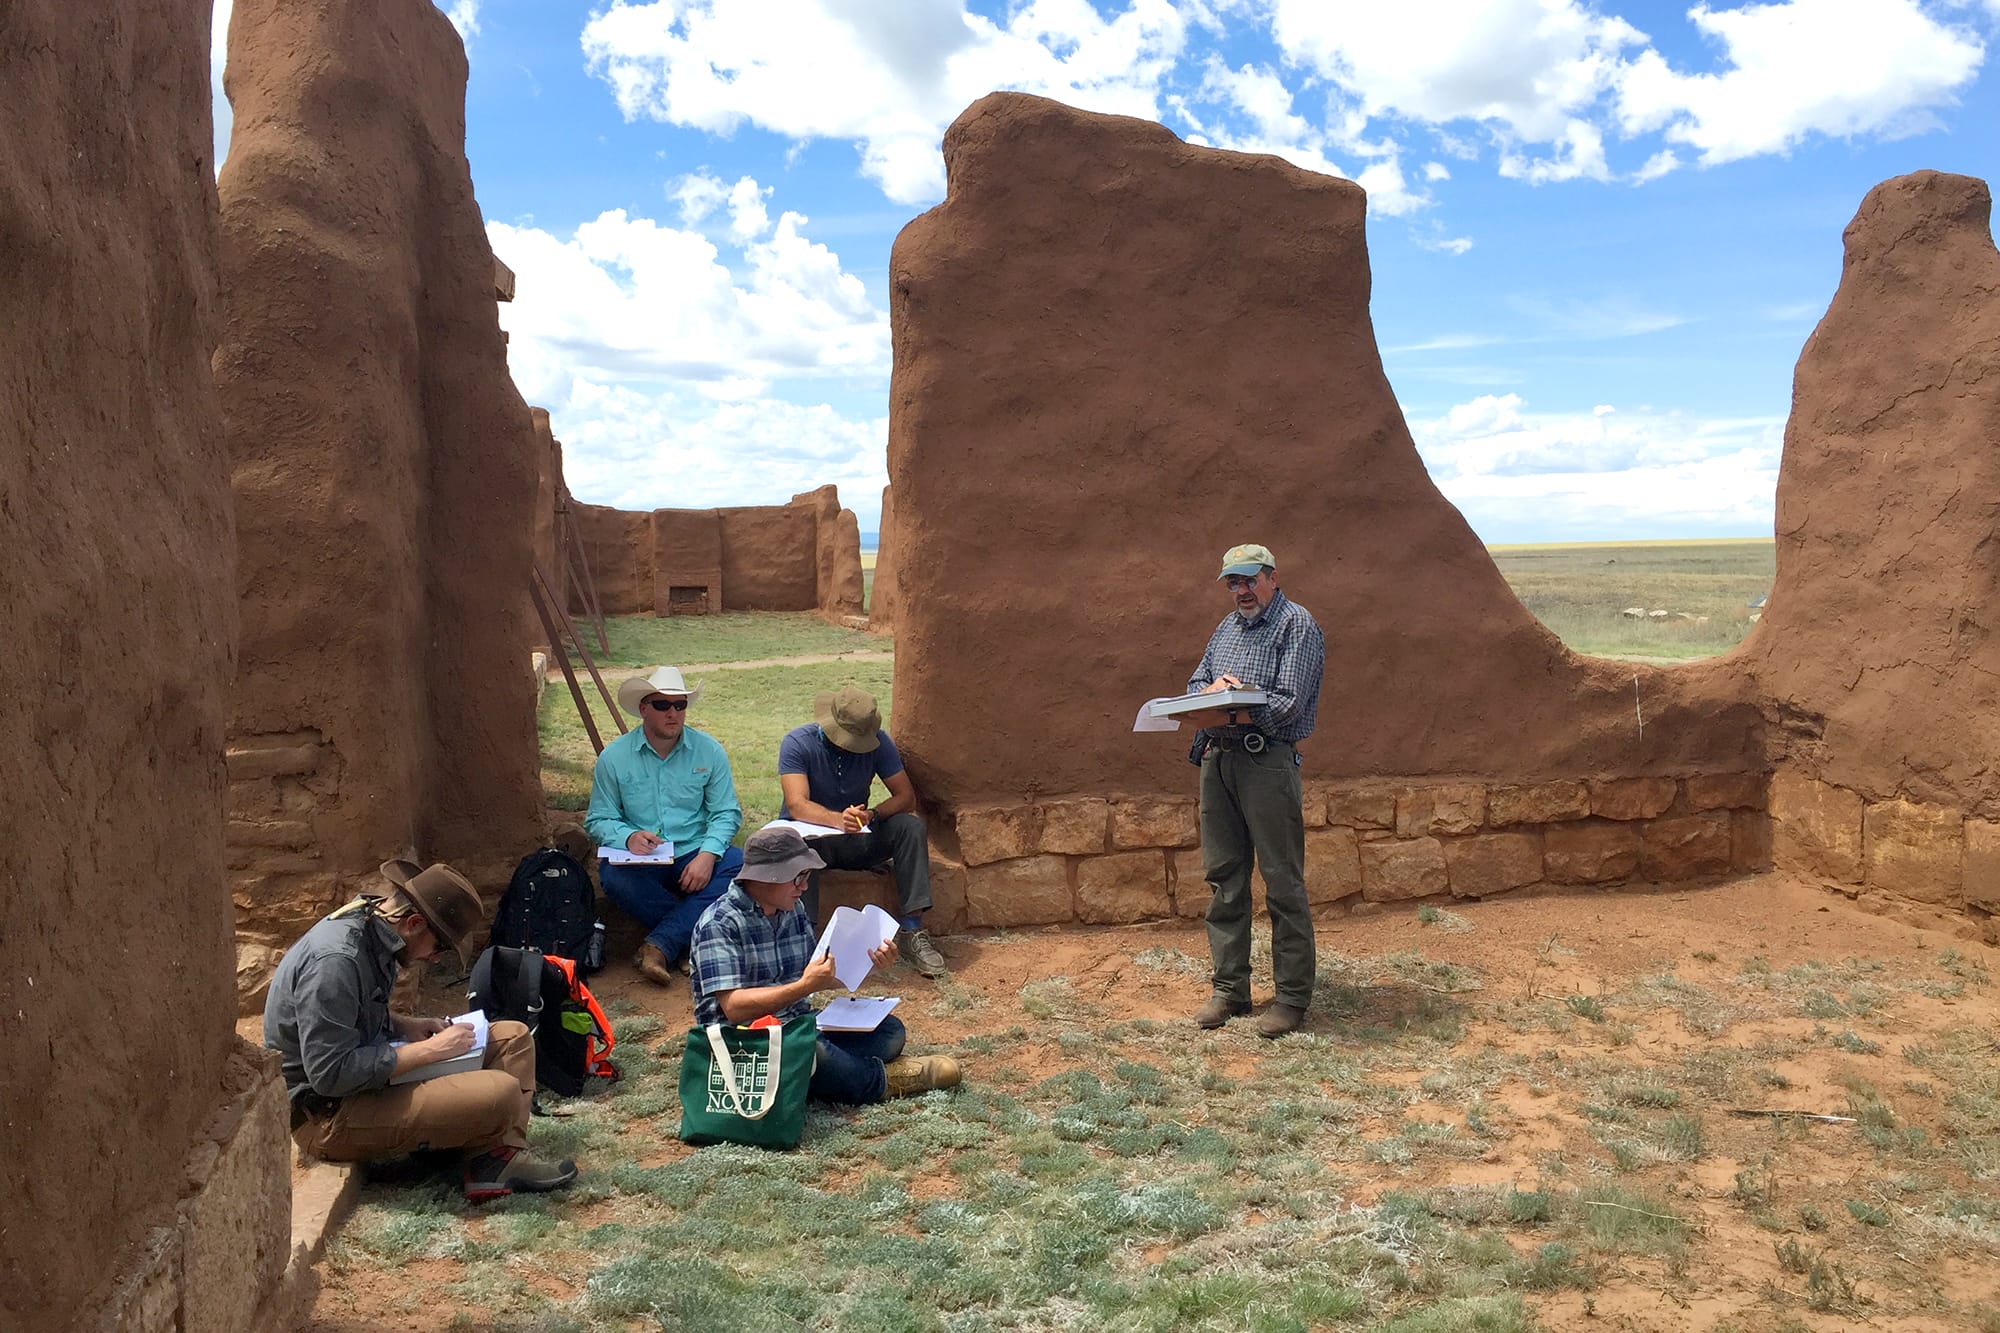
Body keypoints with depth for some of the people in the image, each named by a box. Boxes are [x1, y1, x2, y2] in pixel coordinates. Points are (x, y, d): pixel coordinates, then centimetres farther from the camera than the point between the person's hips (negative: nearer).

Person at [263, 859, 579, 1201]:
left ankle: (498, 1159, -9)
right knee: (501, 1093, -26)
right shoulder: (334, 960, -27)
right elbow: (331, 1075, -30)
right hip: (326, 1116, -11)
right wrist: (428, 1050, -22)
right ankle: (491, 1155, 6)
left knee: (513, 1037, 5)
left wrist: (407, 1025, 2)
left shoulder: (369, 929, 4)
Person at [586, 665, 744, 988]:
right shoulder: (614, 757, 0)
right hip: (639, 861, -1)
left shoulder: (709, 750, 1)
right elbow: (598, 820, 1)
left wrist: (708, 854, -19)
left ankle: (660, 945, -31)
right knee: (612, 877, -35)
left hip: (695, 856, 1)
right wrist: (628, 837, -22)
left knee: (742, 865, -30)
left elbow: (726, 813, 1)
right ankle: (698, 935, -21)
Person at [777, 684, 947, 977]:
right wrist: (838, 819, -49)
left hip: (857, 840, 3)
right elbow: (797, 804, -29)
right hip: (810, 835, -3)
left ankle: (912, 931, -26)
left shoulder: (877, 741, -8)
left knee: (911, 826, -24)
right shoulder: (797, 742, -17)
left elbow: (906, 796, -10)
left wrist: (873, 815, -31)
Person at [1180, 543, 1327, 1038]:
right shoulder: (1227, 627, 20)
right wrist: (1213, 688, -4)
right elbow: (1194, 685, 19)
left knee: (1283, 882, -3)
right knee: (1223, 876, 10)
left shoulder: (1297, 625, -4)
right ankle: (1230, 988, 19)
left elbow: (1289, 703, -14)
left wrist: (1226, 716, -22)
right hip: (1217, 760, 8)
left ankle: (1293, 996, 6)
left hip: (1267, 760, -7)